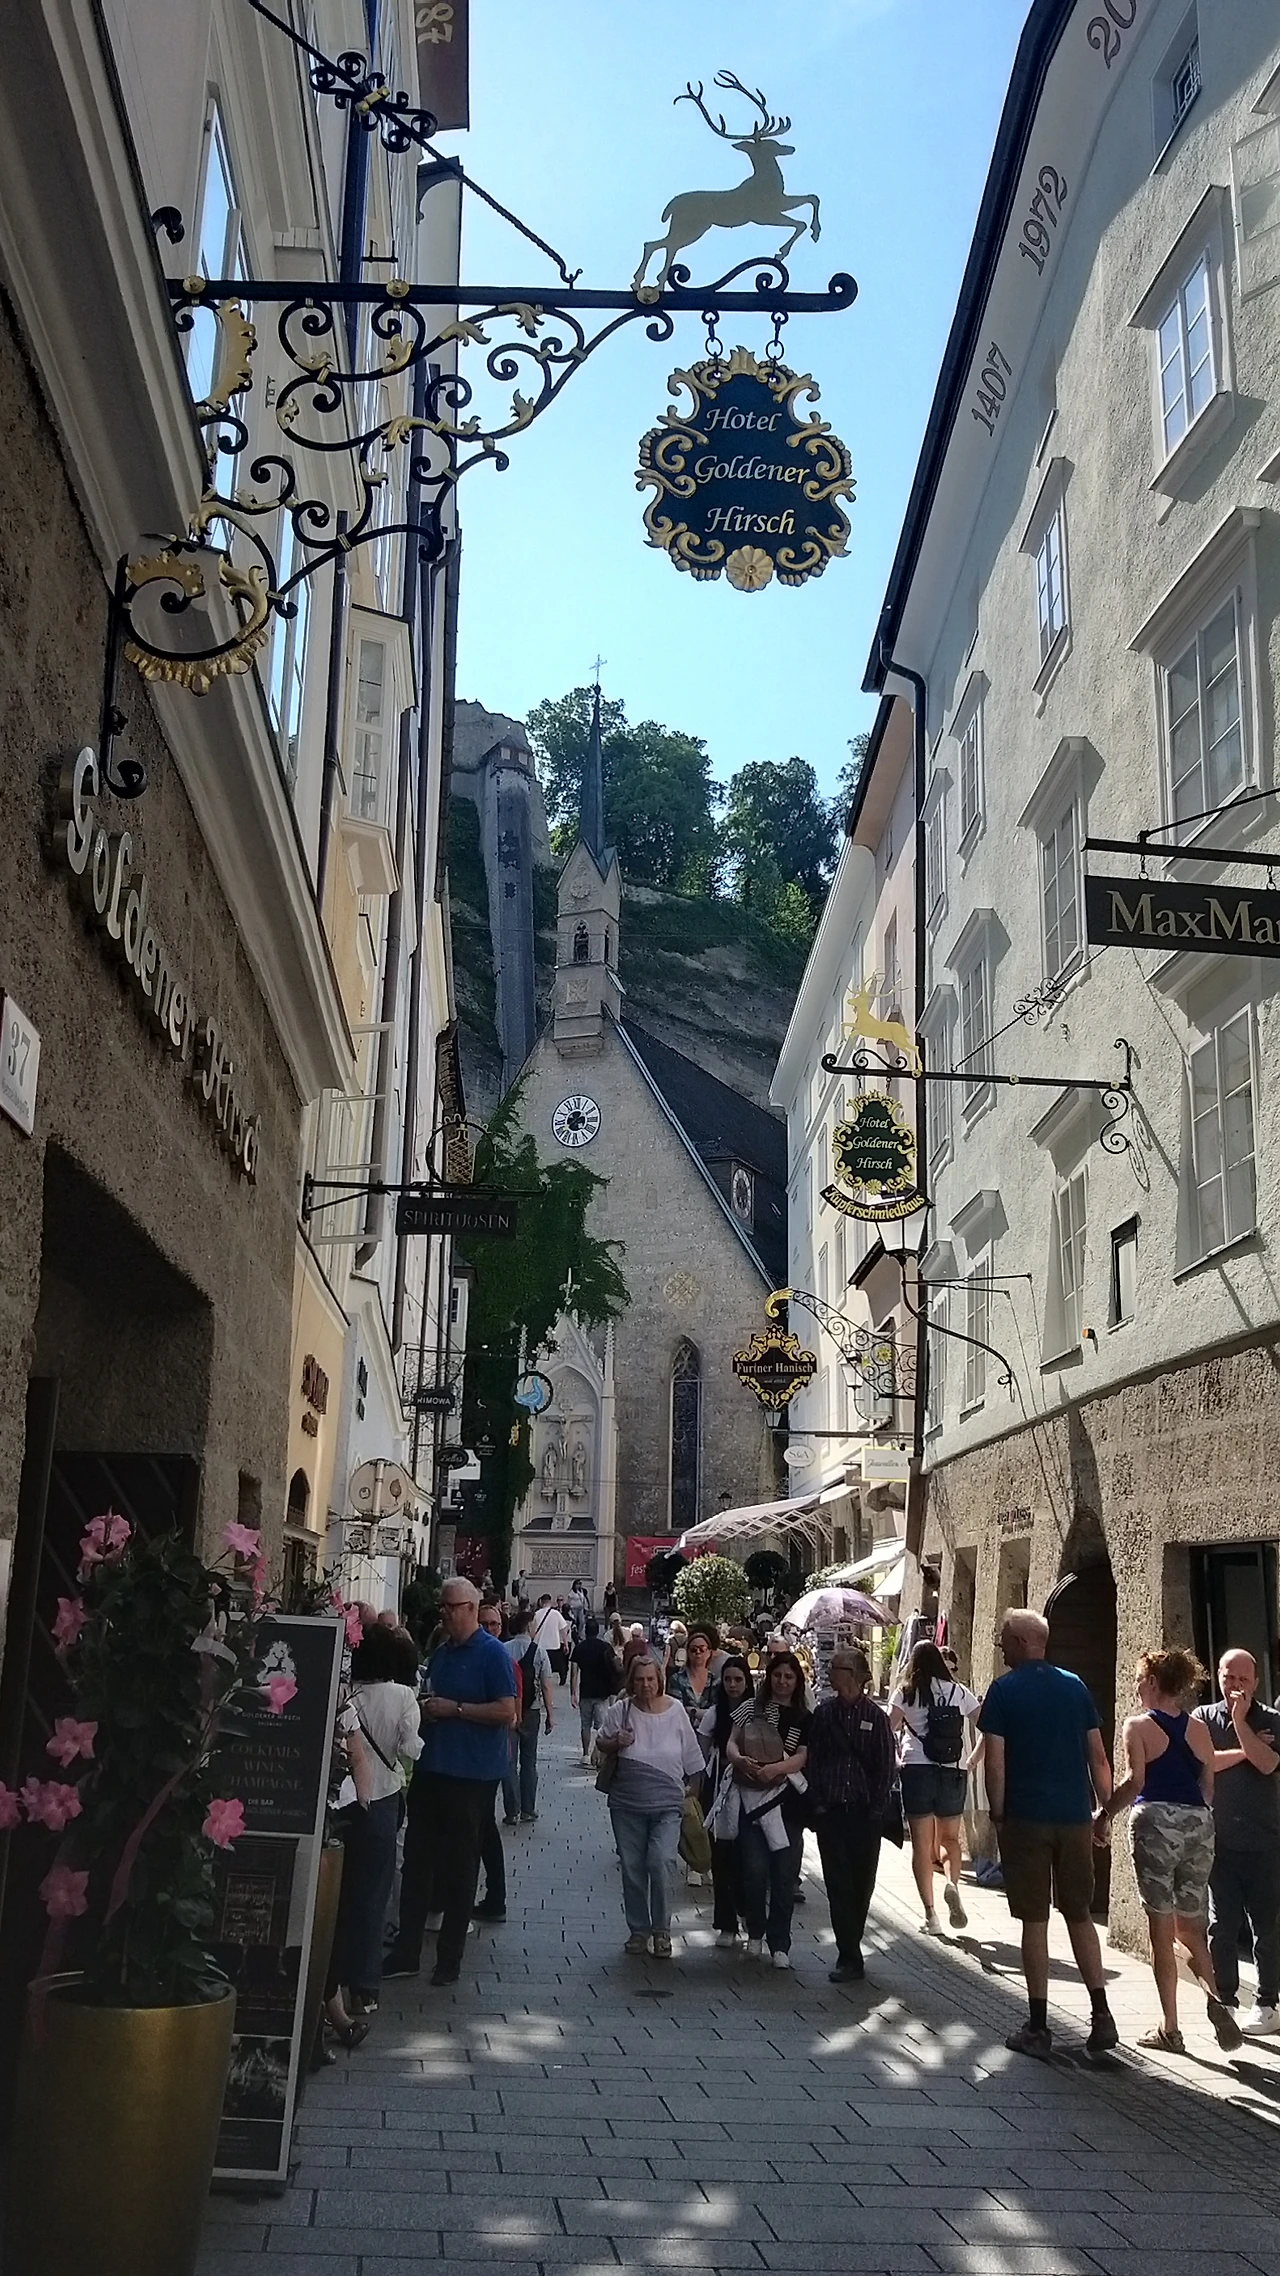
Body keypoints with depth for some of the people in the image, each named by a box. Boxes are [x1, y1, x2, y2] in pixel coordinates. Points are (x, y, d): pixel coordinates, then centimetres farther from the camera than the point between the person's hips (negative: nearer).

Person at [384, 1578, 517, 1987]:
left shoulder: (492, 1653, -9)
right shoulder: (440, 1654, 14)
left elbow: (506, 1711, -16)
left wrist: (454, 1708, -17)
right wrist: (425, 1708, 3)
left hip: (471, 1774, -7)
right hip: (431, 1768, 7)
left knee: (460, 1867, 3)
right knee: (416, 1860, 8)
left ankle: (450, 1960, 13)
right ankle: (406, 1952, 16)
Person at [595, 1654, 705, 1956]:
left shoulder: (675, 1710, -1)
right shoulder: (620, 1711, -5)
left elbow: (691, 1758, 9)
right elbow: (600, 1744, 8)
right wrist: (615, 1742, -13)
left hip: (666, 1804, -1)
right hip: (627, 1804, 1)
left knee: (661, 1863, -14)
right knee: (632, 1869, 7)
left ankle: (662, 1930, 3)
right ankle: (638, 1929, 25)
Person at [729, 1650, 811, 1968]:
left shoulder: (804, 1719, 7)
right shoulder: (751, 1708, 8)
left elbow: (802, 1757, -4)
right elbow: (731, 1744, 3)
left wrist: (774, 1769, -22)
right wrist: (742, 1760, -20)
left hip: (788, 1802, 0)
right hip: (753, 1799, 0)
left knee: (784, 1875, 0)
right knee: (754, 1870, -6)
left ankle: (780, 1945, 10)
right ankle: (755, 1933, 16)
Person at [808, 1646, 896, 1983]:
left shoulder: (875, 1716, 1)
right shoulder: (824, 1713, 4)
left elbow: (885, 1767, 2)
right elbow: (813, 1761, 6)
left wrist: (877, 1810, -4)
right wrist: (818, 1804, -1)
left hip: (865, 1813, 0)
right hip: (831, 1813, 1)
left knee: (861, 1884, 6)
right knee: (838, 1883, -2)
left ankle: (850, 1951, 22)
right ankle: (850, 1958, 2)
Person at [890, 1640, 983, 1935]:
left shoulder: (906, 1693, 2)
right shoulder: (959, 1692, 7)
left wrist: (895, 1758, 6)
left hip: (917, 1769, -1)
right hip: (954, 1770, 2)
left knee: (922, 1844, 4)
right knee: (950, 1838, 16)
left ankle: (930, 1913, -1)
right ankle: (952, 1882, -13)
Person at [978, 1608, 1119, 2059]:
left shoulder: (1004, 1690, -5)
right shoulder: (1075, 1686, 7)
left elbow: (996, 1762, -9)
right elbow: (1098, 1756, 7)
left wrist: (998, 1815, 1)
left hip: (1027, 1818, -4)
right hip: (1076, 1817, 4)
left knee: (1034, 1921, 3)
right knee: (1079, 1915, 14)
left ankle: (1038, 2028, 6)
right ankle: (1102, 2017, 8)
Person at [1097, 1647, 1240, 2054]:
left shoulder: (1139, 1725, -4)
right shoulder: (1199, 1730, 10)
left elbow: (1135, 1782, -14)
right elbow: (1209, 1788, 11)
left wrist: (1104, 1814, -3)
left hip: (1155, 1822, -5)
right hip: (1198, 1823, 5)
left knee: (1161, 1928, 3)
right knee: (1189, 1925, 15)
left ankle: (1170, 2028, 6)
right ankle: (1214, 1997, -9)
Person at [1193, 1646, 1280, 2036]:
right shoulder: (1202, 1718, 6)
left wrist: (1241, 1723, -13)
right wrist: (1245, 1751, -7)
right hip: (1219, 1840, 1)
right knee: (1221, 1924, 3)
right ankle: (1224, 2002, 12)